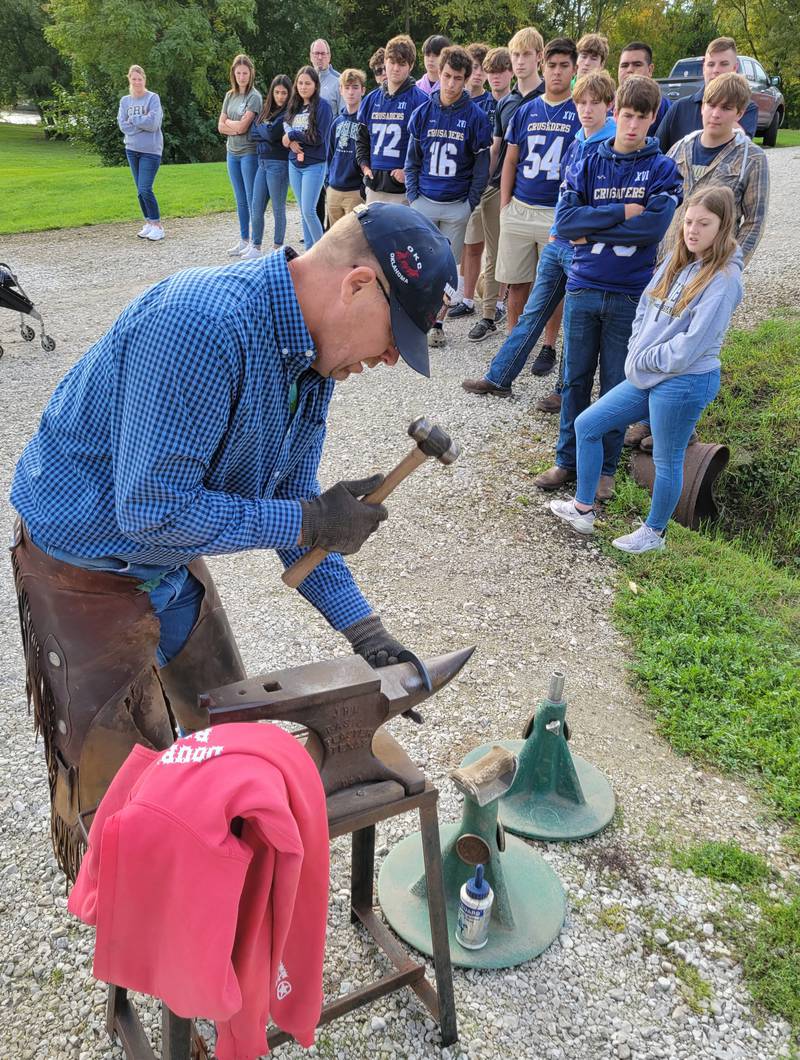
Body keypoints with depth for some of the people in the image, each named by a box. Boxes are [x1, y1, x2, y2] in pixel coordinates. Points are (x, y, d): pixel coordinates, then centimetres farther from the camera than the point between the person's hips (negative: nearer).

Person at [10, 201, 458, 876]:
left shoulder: (313, 352, -4)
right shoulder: (201, 327, -35)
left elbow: (292, 498, 2)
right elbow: (151, 509, -34)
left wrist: (363, 629, -2)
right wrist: (308, 520, -27)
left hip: (174, 563, 9)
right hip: (89, 571, -8)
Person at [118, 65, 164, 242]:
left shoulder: (153, 98, -6)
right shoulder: (125, 100, 8)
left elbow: (152, 123, -17)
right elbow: (122, 125, -1)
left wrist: (133, 119, -7)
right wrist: (141, 123, -11)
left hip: (150, 151, -5)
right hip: (132, 149, 5)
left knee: (145, 189, -12)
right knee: (140, 191, 8)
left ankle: (157, 225, -1)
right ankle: (148, 223, 18)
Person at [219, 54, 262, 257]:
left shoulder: (254, 97, -8)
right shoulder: (230, 96, 10)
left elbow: (242, 126, -16)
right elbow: (221, 127, 7)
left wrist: (228, 122, 1)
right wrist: (237, 127, -8)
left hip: (249, 152, -7)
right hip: (232, 152, 7)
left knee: (252, 199, -3)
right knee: (240, 200, 12)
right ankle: (243, 239, 20)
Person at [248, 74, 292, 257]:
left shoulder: (288, 113, -7)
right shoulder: (266, 110, 14)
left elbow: (272, 134, -17)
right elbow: (253, 133, 9)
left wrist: (262, 128, 1)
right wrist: (267, 133, -6)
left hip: (278, 164, -7)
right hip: (262, 162, 7)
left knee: (278, 208, 3)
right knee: (256, 208, 6)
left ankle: (278, 248, 13)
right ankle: (256, 247, 13)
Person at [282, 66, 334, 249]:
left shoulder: (322, 106, -7)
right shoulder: (293, 106, 12)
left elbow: (318, 137, -13)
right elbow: (286, 131, 11)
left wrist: (292, 135, -9)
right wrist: (292, 143, -11)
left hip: (314, 165, -6)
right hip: (294, 164, 6)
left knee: (309, 211, -12)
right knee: (303, 211, 9)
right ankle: (309, 251, 16)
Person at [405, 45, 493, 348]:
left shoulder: (475, 116, -4)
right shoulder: (423, 112, 2)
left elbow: (481, 166, 0)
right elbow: (412, 160, 8)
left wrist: (470, 203, -4)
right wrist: (413, 197, 0)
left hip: (457, 206, -1)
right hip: (424, 202, 1)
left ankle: (437, 323, 18)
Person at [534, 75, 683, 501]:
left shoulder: (663, 170, 0)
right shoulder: (587, 165, 5)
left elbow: (654, 226, -15)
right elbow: (563, 221, -8)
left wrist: (592, 231, -12)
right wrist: (621, 212, -14)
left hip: (631, 294, -1)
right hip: (582, 289, 2)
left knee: (617, 385, 7)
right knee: (575, 380, 9)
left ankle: (606, 467, 19)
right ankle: (567, 460, 22)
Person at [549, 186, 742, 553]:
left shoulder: (723, 279, -17)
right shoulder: (676, 261, 5)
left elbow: (689, 347, -22)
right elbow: (644, 308, 11)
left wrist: (644, 360, -11)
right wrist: (636, 351, -3)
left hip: (685, 383, -8)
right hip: (646, 376, 8)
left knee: (667, 461, 8)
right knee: (586, 425, 12)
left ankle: (654, 533, 29)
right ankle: (583, 509, 26)